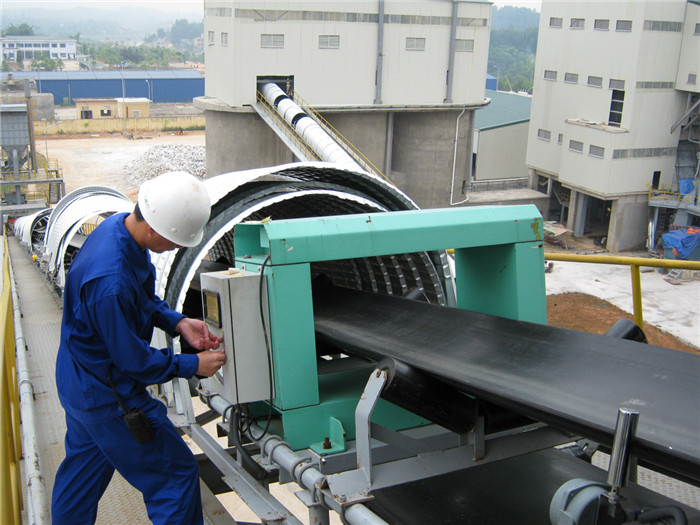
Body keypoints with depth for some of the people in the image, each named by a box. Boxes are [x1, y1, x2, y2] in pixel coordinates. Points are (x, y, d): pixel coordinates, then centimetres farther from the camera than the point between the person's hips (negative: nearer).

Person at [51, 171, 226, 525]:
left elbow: (143, 299, 10)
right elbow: (133, 359, -24)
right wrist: (192, 365, -12)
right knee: (176, 475, 1)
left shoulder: (120, 225, -7)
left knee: (83, 469, 27)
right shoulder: (110, 282, -36)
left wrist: (177, 322, -3)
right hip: (107, 396, -10)